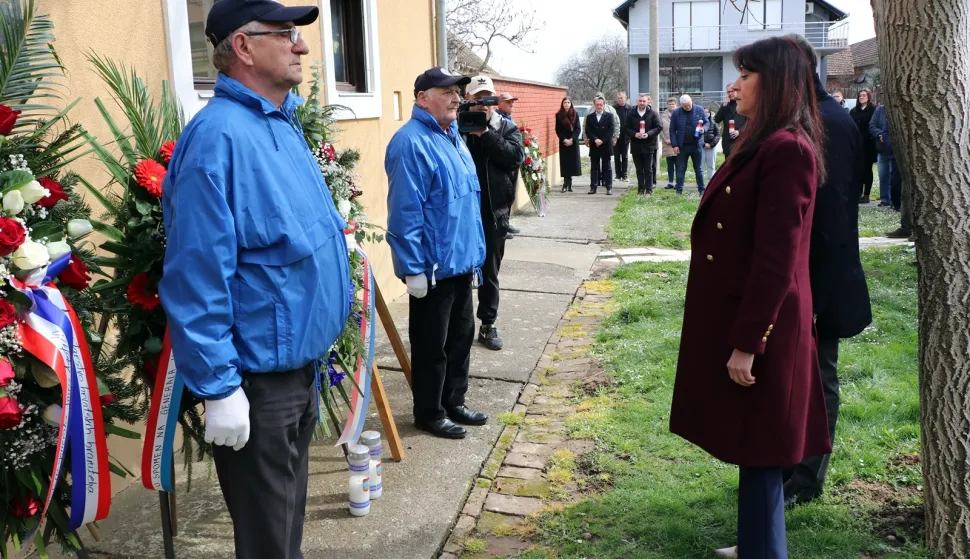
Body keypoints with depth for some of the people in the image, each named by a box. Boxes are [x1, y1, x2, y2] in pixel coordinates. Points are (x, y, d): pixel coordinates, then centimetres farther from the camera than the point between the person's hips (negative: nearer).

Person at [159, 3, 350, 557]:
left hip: (299, 364, 9)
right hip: (257, 380, -9)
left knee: (289, 509, 25)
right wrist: (219, 387, -23)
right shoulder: (219, 136, -21)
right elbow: (198, 275, -25)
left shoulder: (282, 124, 9)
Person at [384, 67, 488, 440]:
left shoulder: (453, 136, 13)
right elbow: (405, 212, -22)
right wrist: (414, 268, -22)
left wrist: (475, 252, 20)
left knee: (461, 335, 19)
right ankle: (429, 413, 20)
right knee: (432, 344, 4)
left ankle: (453, 402, 34)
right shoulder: (412, 143, -18)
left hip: (461, 261, 10)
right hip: (433, 266, -10)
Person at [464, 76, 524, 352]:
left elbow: (516, 156, -11)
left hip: (494, 212, 2)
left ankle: (488, 325, 24)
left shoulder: (507, 127, 6)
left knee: (490, 271, 12)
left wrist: (486, 134, -17)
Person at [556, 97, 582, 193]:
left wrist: (572, 139, -12)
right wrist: (564, 139, -12)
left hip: (573, 141, 0)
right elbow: (558, 130, 1)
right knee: (565, 162, -3)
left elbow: (578, 129, -1)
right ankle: (566, 183, -2)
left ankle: (568, 183, 6)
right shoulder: (558, 115, 2)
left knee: (573, 161, 0)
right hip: (563, 142, 0)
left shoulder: (575, 114, 2)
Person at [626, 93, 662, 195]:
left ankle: (649, 189, 5)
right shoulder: (632, 114, 7)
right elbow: (627, 128, 5)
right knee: (639, 169, 7)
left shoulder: (653, 113, 0)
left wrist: (648, 134, -17)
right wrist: (635, 134, -14)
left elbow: (659, 127, -3)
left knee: (649, 169, 1)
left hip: (649, 145, -2)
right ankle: (641, 189, 13)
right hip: (636, 146, 2)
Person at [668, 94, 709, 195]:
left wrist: (704, 129, -16)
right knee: (680, 169, 4)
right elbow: (672, 130, -1)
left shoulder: (700, 110, 0)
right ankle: (679, 190, 11)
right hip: (682, 146, -1)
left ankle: (702, 189, 16)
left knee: (699, 169, 8)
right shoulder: (676, 113, -3)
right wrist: (674, 145, -7)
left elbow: (707, 123, 8)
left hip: (697, 145, 1)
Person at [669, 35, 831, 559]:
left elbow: (776, 258, -23)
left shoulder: (787, 149, -19)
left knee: (758, 450, 3)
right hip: (738, 317, 10)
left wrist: (748, 342, -20)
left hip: (759, 326, -10)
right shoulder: (764, 143, 13)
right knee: (753, 446, 20)